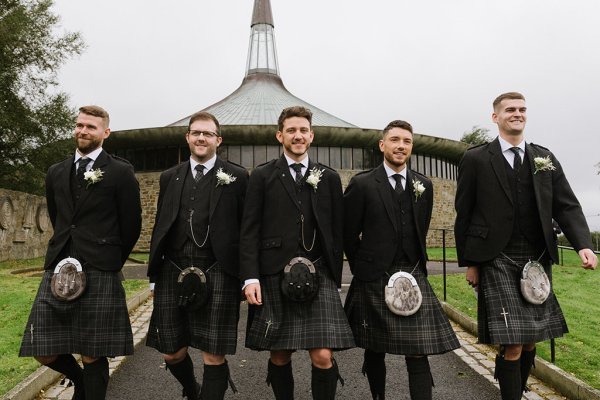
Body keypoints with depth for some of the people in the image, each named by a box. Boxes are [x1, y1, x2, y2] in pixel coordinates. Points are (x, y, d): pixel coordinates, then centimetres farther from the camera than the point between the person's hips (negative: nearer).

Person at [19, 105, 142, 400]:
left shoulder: (120, 172, -2)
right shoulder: (56, 173, 14)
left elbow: (131, 225, 2)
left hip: (99, 273, -5)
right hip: (59, 269, 5)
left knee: (92, 356, 1)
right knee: (44, 351, 6)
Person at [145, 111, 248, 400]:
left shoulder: (237, 176, 3)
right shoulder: (170, 177, 15)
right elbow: (160, 227, 17)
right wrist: (155, 274, 13)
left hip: (217, 274, -4)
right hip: (173, 272, 4)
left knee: (214, 357, -1)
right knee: (172, 353, 14)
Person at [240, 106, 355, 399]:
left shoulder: (329, 178, 10)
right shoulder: (262, 176, 6)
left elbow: (337, 232, 11)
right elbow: (250, 231, 1)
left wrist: (335, 278, 10)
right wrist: (250, 277, -8)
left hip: (318, 276, 1)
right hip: (273, 277, 0)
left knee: (323, 357, -6)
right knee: (279, 357, 9)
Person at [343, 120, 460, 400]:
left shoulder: (424, 185, 7)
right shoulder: (362, 184, -4)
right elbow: (348, 233, 1)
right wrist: (362, 267, 7)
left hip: (413, 277, 2)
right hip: (373, 280, -2)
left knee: (418, 354, -3)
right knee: (374, 353, 11)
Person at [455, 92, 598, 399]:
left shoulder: (545, 158, 11)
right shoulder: (476, 160, -1)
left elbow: (566, 206, 7)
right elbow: (464, 215, 0)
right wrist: (468, 262, -1)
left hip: (537, 261, 5)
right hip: (497, 262, -4)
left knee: (530, 342, 13)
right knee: (513, 344, -9)